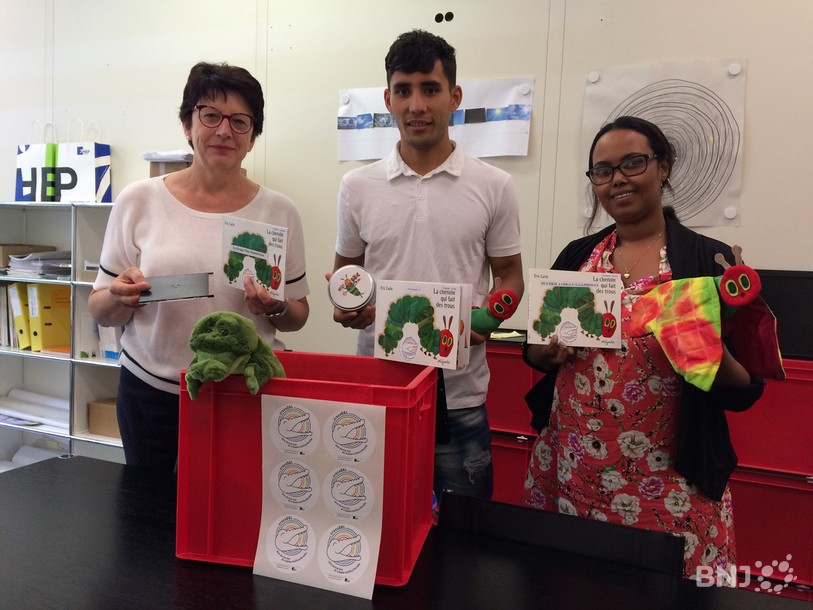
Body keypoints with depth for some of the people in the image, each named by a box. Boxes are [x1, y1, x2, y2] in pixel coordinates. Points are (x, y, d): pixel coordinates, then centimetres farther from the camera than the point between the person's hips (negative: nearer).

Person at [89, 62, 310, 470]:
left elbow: (298, 315, 6)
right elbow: (100, 312, 4)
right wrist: (120, 297, -17)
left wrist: (276, 309, -15)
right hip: (151, 394, 1)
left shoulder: (279, 212, -2)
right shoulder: (138, 202, -2)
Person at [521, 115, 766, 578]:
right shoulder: (576, 255, 5)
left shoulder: (708, 258, -5)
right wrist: (547, 351, -10)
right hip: (571, 470, 3)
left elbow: (745, 392, -3)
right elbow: (534, 353, 12)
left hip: (666, 484, -2)